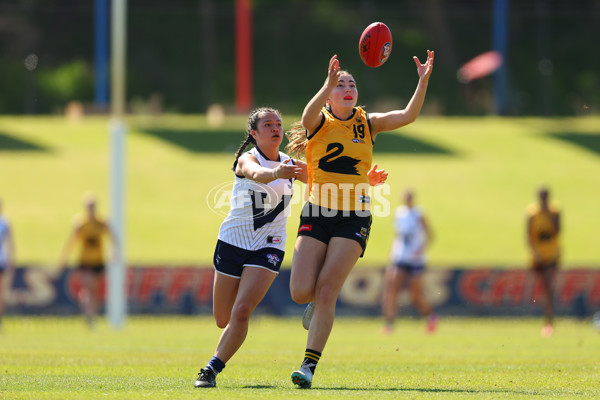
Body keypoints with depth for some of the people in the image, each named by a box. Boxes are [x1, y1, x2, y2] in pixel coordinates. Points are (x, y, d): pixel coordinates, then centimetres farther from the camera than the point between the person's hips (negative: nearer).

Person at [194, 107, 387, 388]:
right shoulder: (247, 159, -10)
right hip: (232, 242, -1)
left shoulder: (292, 165, 3)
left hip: (268, 248, 1)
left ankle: (211, 370, -11)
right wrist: (276, 173, -58)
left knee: (241, 312, -19)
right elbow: (257, 174, -35)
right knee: (223, 319, 7)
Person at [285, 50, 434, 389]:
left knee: (326, 291, -13)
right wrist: (329, 84, -41)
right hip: (318, 215, 0)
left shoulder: (368, 124, 7)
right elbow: (309, 114, -24)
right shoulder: (319, 123, 1)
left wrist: (424, 81, -20)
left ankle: (309, 366, -9)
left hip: (354, 218, 0)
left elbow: (408, 116, -5)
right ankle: (318, 303, 28)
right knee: (301, 292, -10)